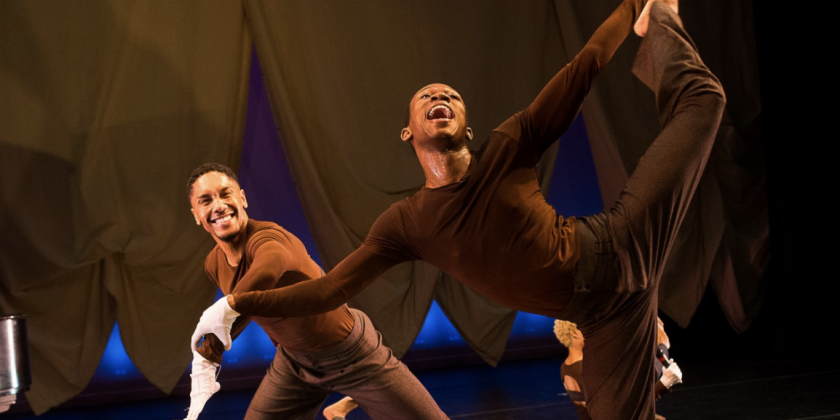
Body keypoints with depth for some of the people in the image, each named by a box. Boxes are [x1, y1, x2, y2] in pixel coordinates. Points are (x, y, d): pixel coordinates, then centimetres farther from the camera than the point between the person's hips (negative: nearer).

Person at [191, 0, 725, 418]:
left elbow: (585, 67, -7)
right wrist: (236, 303, -5)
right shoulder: (405, 223, -4)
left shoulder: (508, 149, -8)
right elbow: (329, 290, -2)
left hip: (614, 249, -1)